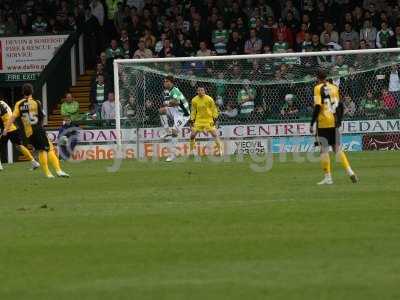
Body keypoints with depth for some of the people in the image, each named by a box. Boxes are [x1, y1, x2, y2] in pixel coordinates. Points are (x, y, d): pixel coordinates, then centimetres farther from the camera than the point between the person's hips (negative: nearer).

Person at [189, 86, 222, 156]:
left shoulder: (209, 99, -8)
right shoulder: (194, 100, 0)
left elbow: (214, 109, 1)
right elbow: (193, 111, 11)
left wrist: (215, 118, -6)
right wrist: (192, 120, 6)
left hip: (209, 120, -3)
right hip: (199, 120, 3)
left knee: (215, 134, -12)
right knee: (192, 135, -3)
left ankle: (220, 150, -5)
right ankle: (191, 151, 11)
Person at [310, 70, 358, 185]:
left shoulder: (318, 88, -7)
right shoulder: (334, 88, 11)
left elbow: (317, 107, -15)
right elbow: (340, 105, 14)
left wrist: (312, 124, -12)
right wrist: (339, 120, 24)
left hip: (323, 123, -5)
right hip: (334, 122, 5)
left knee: (324, 149, -1)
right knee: (337, 149, 11)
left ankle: (328, 177, -2)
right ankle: (349, 171, -1)